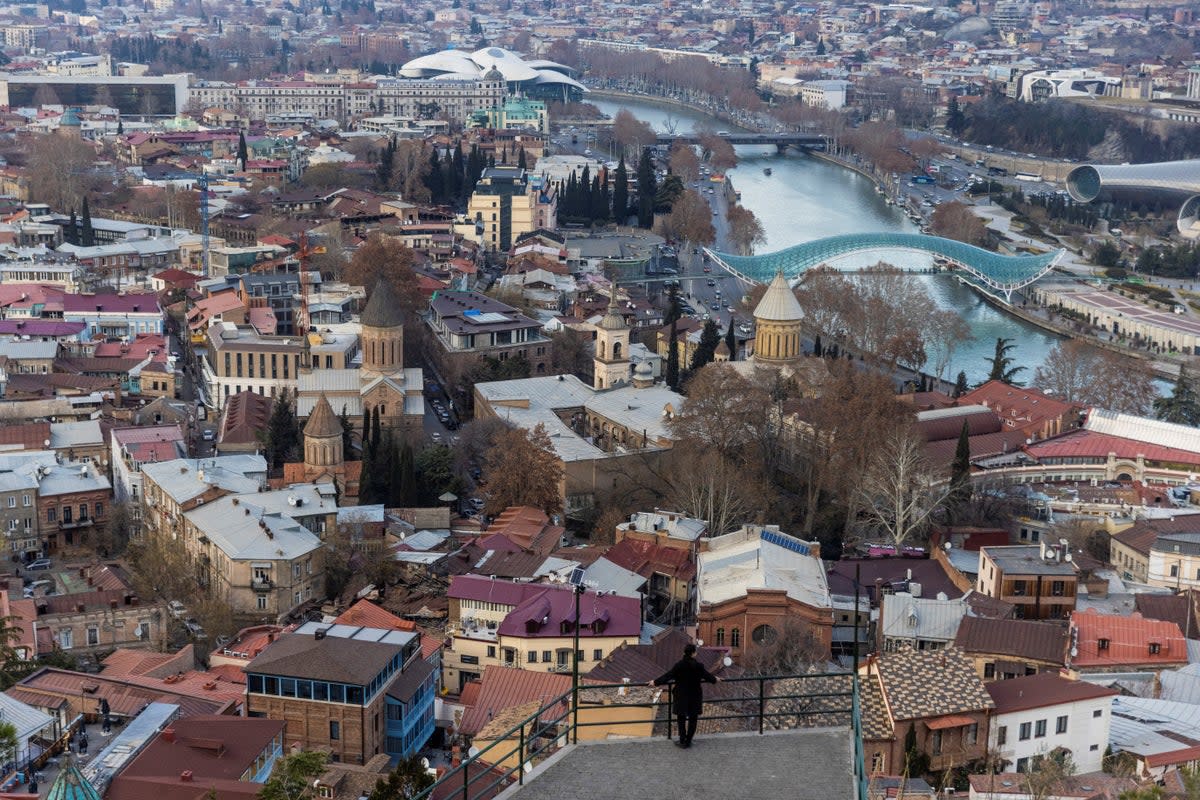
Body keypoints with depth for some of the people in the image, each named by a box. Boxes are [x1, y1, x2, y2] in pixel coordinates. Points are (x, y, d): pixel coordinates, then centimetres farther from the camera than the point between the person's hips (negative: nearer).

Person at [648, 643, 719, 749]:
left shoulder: (679, 665, -13)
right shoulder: (698, 666, -12)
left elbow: (667, 676, -10)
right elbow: (707, 675, 2)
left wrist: (655, 682, 2)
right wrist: (715, 679, 25)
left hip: (682, 696, 0)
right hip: (695, 696, 0)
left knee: (681, 718, 12)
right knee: (693, 718, 13)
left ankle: (682, 741, 13)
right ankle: (688, 741, 15)